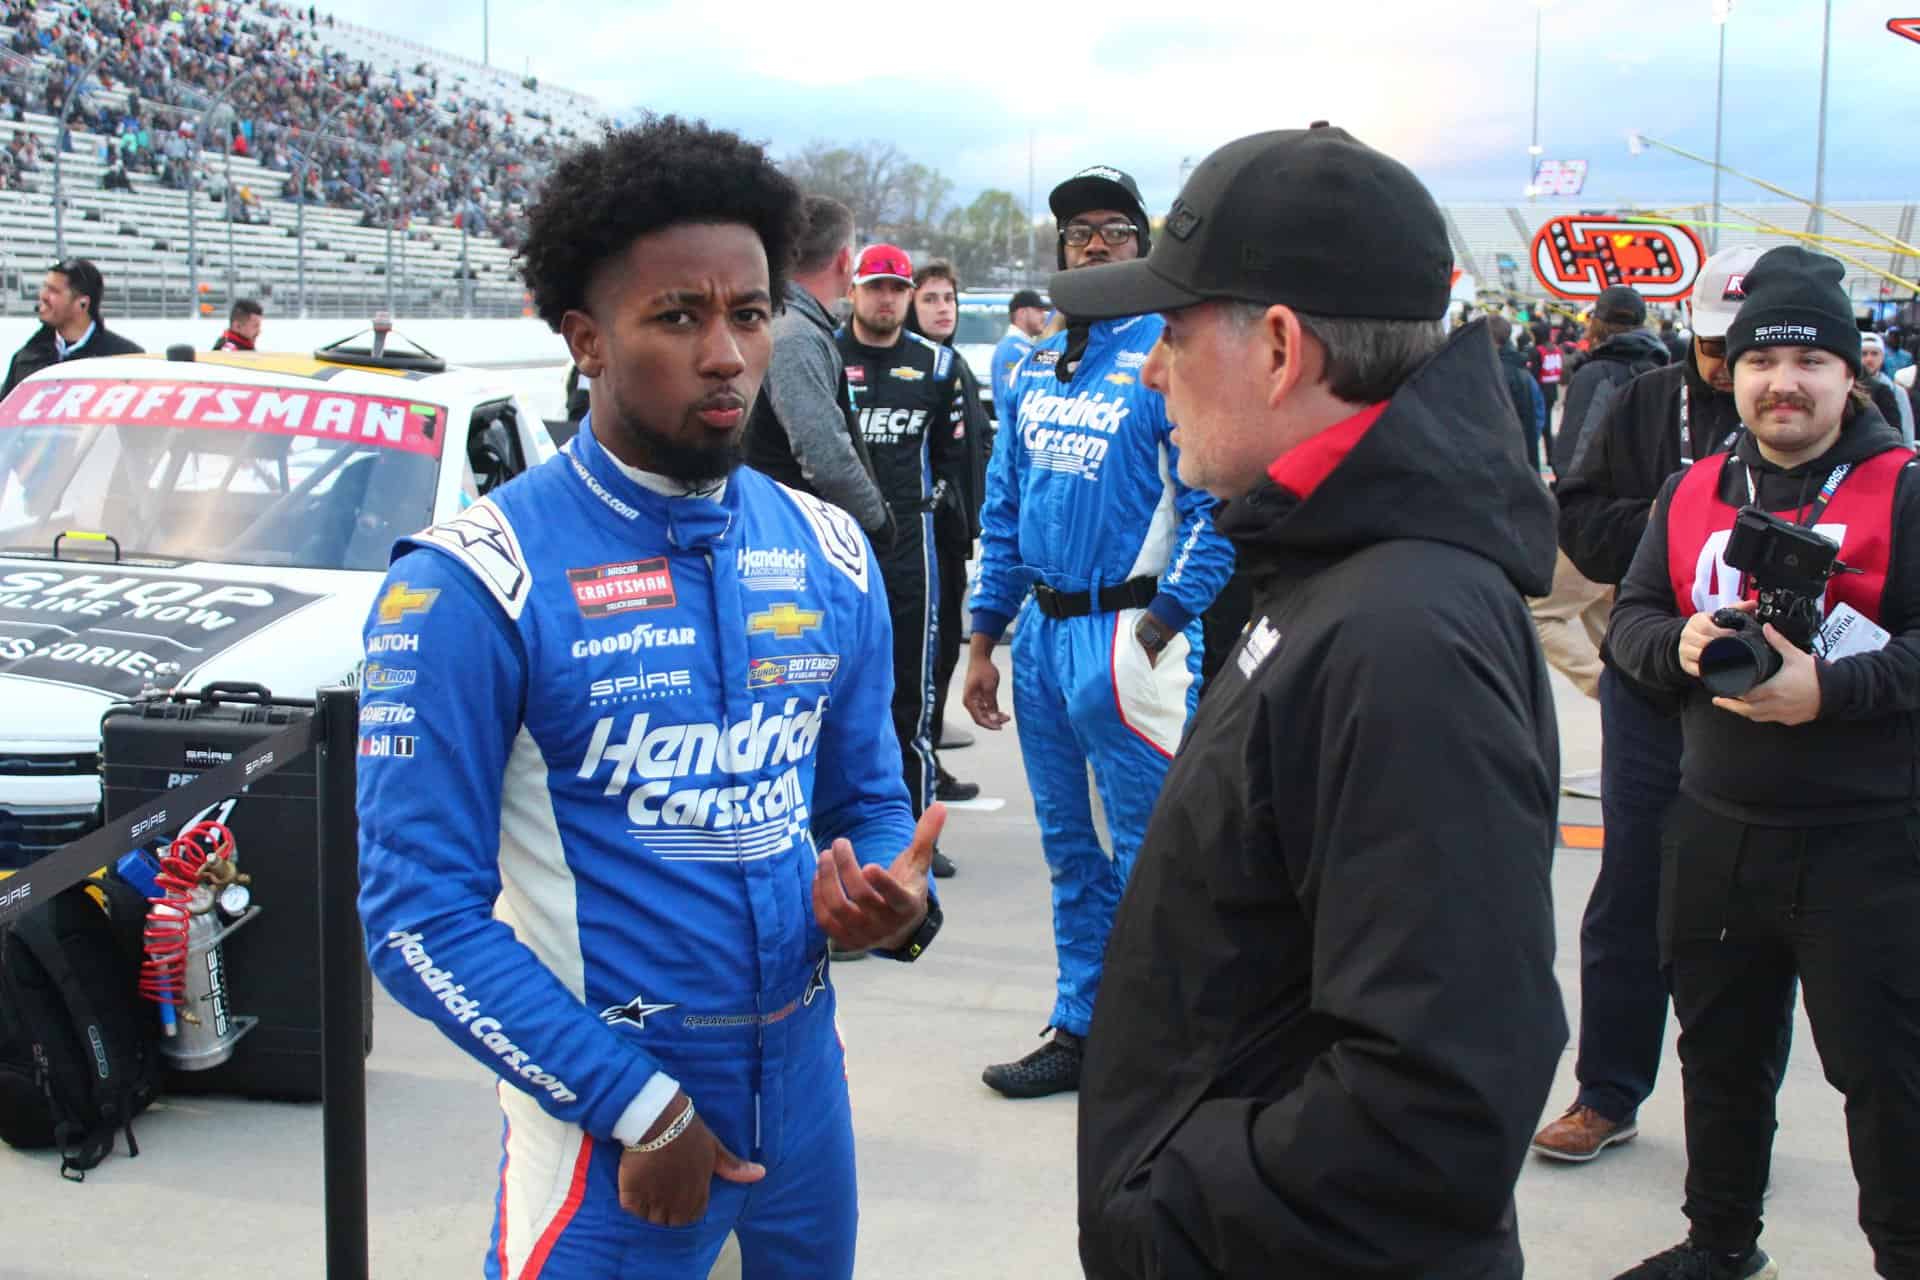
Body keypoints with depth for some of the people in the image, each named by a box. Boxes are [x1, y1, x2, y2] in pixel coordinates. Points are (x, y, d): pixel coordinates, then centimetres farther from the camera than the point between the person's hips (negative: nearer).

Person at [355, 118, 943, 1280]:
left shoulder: (828, 554, 4)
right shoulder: (473, 586, -13)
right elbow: (421, 916, -14)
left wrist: (897, 901, -10)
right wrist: (636, 1107, -17)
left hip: (807, 1083, 6)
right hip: (603, 1118, -5)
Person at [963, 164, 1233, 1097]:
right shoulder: (1032, 371, 13)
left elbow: (1212, 511, -12)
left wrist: (1157, 630, -18)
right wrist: (983, 640, 15)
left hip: (1127, 632, -7)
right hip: (1043, 633, 7)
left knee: (1146, 853, -1)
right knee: (1070, 851, 16)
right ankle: (1080, 1029, 28)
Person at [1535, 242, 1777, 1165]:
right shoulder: (1645, 407, 5)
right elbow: (1575, 516, 5)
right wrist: (1652, 526, -12)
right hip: (1650, 691, 2)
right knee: (1630, 898, 10)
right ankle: (1608, 1095, 22)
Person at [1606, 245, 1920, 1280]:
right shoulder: (1694, 492, 9)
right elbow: (1631, 614, 10)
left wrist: (1829, 688, -25)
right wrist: (1680, 644, -11)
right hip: (1717, 832, 6)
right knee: (1720, 1049, 19)